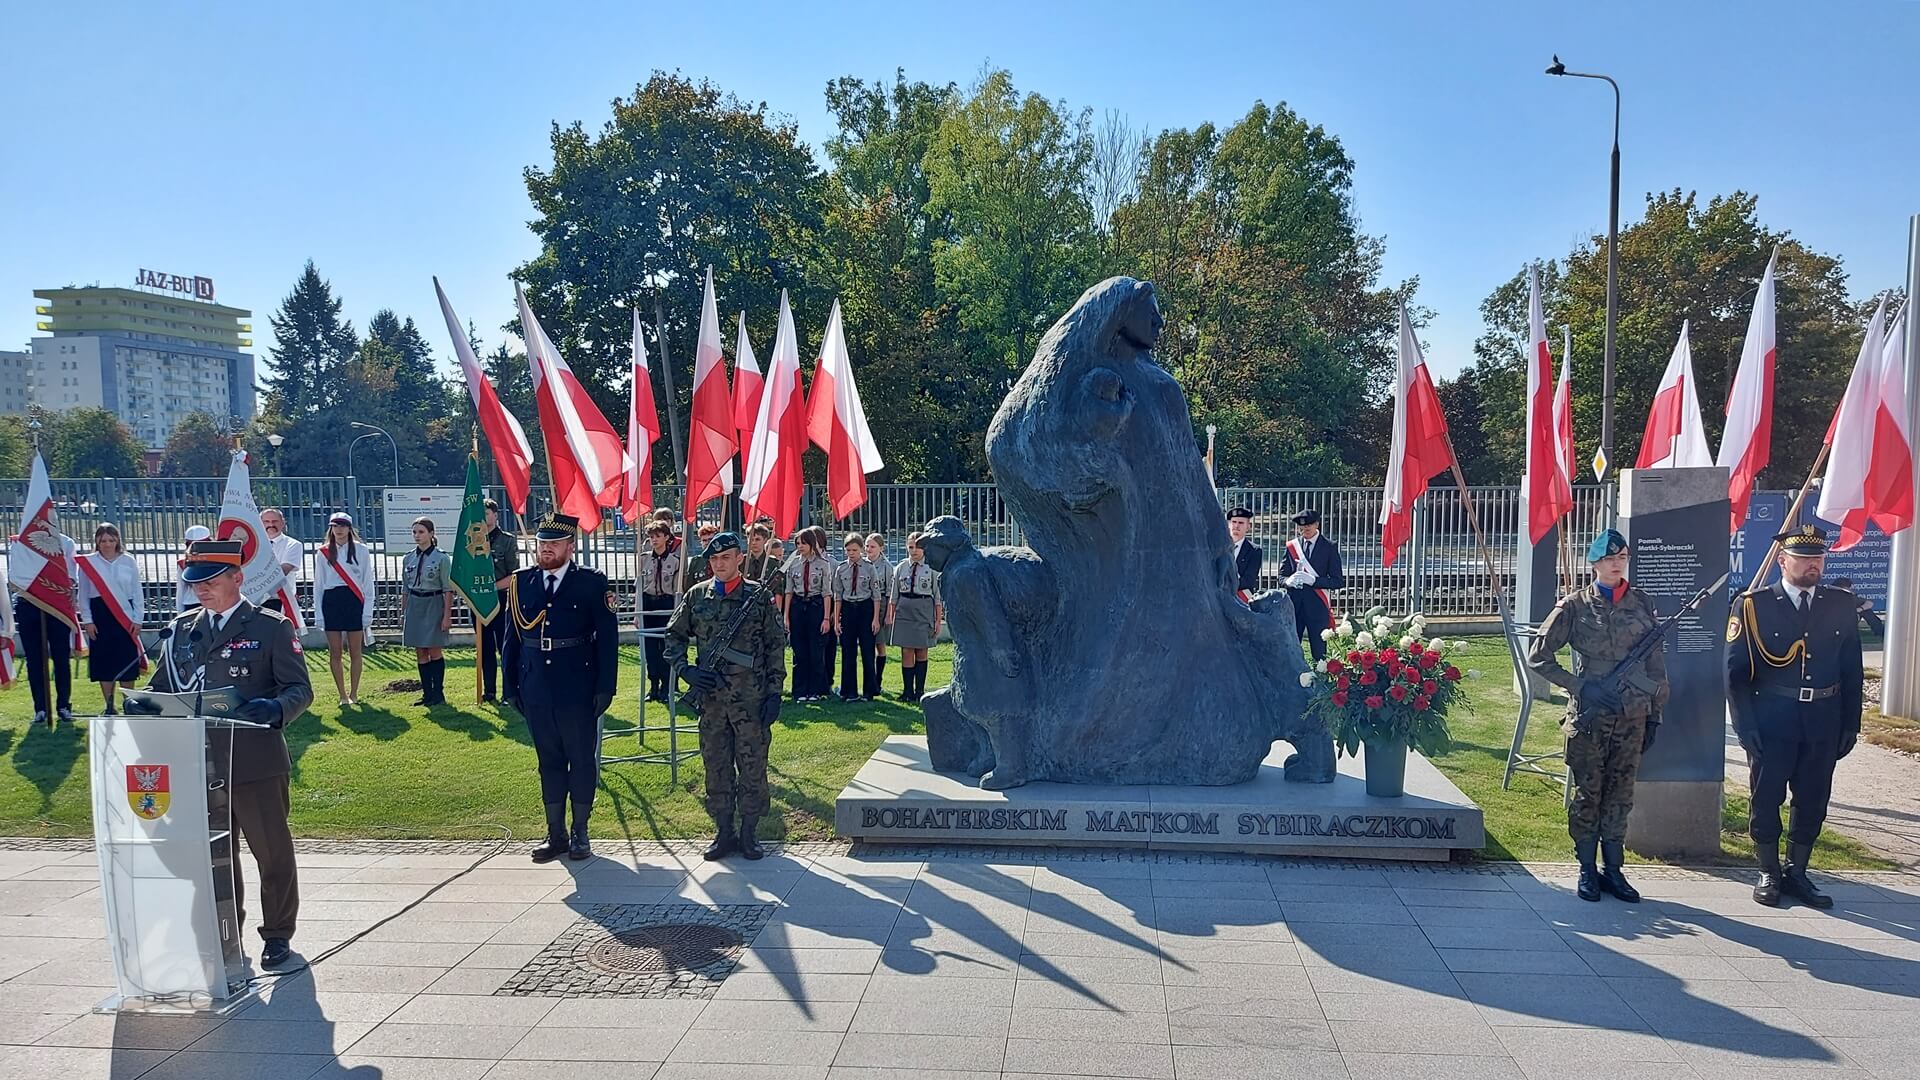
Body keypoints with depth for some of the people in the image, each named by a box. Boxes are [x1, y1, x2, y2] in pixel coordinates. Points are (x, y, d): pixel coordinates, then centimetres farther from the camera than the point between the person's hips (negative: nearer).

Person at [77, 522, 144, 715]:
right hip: (100, 617, 0)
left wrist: (138, 620, 0)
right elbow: (83, 595, 4)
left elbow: (137, 593, 5)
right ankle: (109, 707, 11)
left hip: (125, 617, 0)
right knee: (104, 662, 3)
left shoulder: (128, 562, 3)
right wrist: (87, 621, -1)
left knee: (127, 662, 0)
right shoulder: (88, 562, 2)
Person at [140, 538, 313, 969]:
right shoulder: (182, 628, 12)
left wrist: (276, 708, -28)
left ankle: (278, 934, 19)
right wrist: (143, 701, -8)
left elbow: (300, 688, -7)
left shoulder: (271, 627, -3)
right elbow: (163, 684, 15)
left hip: (255, 762, -4)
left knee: (272, 852, 5)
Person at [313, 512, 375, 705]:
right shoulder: (323, 553, 8)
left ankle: (354, 693, 11)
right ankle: (342, 695, 9)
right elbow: (318, 585, 10)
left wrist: (368, 611, -2)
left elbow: (368, 583, 4)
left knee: (355, 651, 2)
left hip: (354, 601, -1)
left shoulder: (361, 551, 4)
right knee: (334, 652, 2)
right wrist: (318, 614, 4)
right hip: (331, 602, 1)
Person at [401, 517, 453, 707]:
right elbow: (405, 589, 13)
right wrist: (403, 613, 11)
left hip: (433, 605, -5)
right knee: (420, 653, 7)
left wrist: (447, 615, -13)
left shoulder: (441, 558, -7)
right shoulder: (408, 559, 8)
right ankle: (427, 693, 14)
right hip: (414, 606, 5)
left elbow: (448, 590, -9)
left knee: (435, 651, -1)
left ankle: (438, 693, 6)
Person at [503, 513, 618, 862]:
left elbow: (607, 637, -5)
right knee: (549, 761, 12)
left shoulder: (592, 582, -5)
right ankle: (556, 834, 22)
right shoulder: (521, 583, 5)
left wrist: (605, 687, -9)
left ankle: (580, 833, 18)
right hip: (536, 691, 3)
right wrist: (510, 685, 6)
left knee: (582, 760, 6)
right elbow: (512, 637, 9)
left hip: (579, 690, -3)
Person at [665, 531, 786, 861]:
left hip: (751, 697, -2)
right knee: (716, 766, 9)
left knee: (752, 766, 3)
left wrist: (774, 692, -5)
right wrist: (685, 670, -4)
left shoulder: (759, 595, 0)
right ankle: (723, 832, 19)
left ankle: (748, 833, 14)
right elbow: (674, 637, 13)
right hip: (711, 696, 2)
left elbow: (776, 646, 0)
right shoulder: (696, 596, 6)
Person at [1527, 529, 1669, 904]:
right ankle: (1587, 870, 14)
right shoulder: (1575, 606, -2)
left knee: (1620, 793, 8)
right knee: (1588, 792, 3)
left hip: (1633, 714, 3)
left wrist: (1655, 714, 8)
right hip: (1589, 713, -3)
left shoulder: (1642, 603, 6)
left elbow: (1656, 662, 11)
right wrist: (1581, 686, -10)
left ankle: (1613, 869, 18)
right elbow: (1538, 656, -2)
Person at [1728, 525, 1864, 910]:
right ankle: (1769, 874, 19)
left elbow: (1852, 672, 10)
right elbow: (1735, 671, -4)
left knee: (1813, 802, 10)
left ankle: (1796, 873, 24)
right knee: (1765, 799, 4)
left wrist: (1850, 725, 6)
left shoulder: (1843, 605, 6)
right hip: (1771, 722, -3)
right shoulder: (1753, 606, -4)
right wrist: (1745, 726, -9)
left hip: (1823, 723, 3)